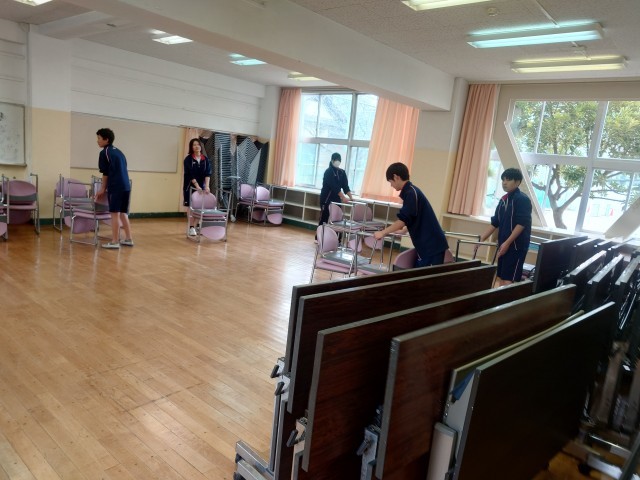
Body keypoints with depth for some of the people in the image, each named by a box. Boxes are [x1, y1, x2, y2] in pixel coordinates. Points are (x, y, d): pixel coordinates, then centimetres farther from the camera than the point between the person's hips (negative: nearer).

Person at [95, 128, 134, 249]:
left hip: (116, 187, -7)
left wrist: (102, 189, 12)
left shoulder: (104, 153, -3)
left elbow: (105, 173, 0)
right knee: (123, 213, 14)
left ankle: (115, 242, 0)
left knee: (115, 214, -3)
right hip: (126, 186, 7)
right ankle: (128, 239, 17)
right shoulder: (119, 152, 19)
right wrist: (106, 188, 29)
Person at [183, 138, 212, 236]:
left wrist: (206, 186, -19)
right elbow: (190, 174, -15)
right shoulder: (188, 159, -8)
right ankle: (191, 227, 3)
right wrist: (197, 186, -24)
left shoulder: (205, 159, 2)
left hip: (202, 185, 3)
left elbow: (208, 173, -7)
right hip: (190, 186, -3)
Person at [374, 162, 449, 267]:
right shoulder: (411, 191, 14)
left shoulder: (411, 193, -15)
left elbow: (403, 220, -20)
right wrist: (402, 229, 40)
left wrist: (383, 232, -13)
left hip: (431, 245, -9)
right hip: (427, 244, 9)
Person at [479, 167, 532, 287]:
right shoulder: (503, 200, 14)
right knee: (500, 278, 11)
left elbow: (522, 224, -17)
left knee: (509, 281, -9)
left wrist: (507, 243, -21)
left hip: (516, 245, -8)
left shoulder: (522, 199, -10)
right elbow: (495, 223, 18)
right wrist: (482, 239, 14)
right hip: (503, 245, 8)